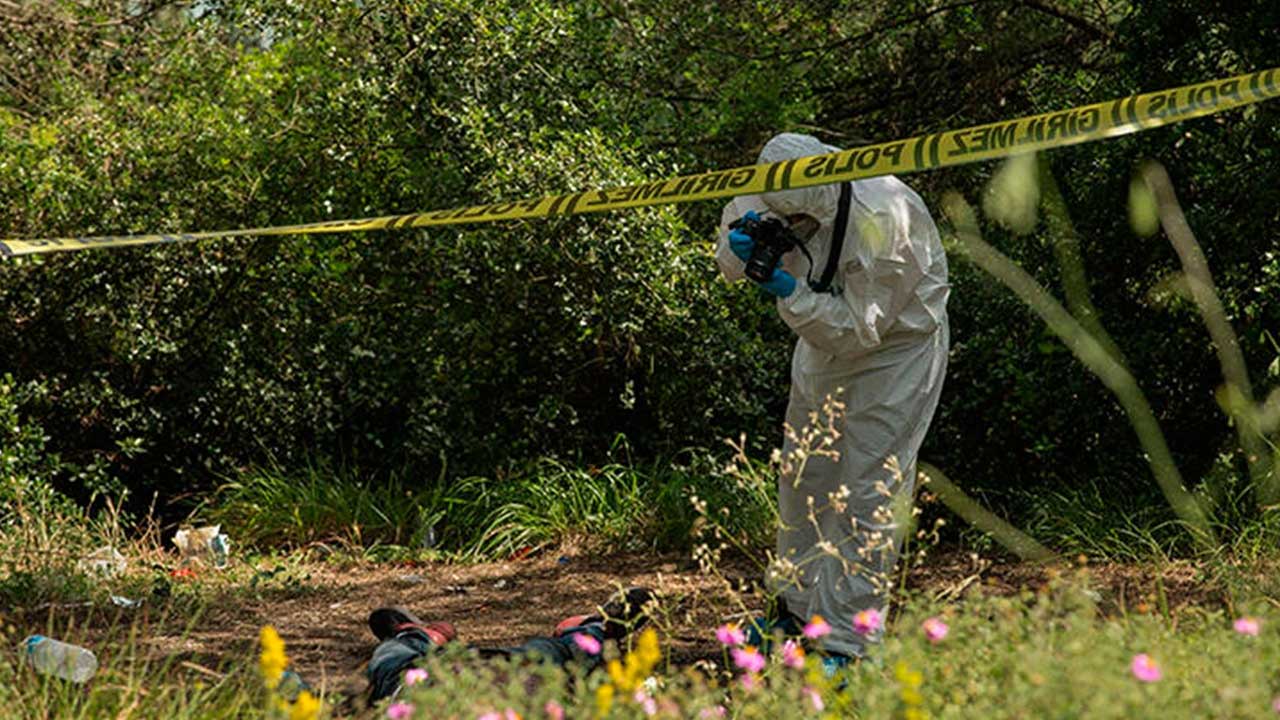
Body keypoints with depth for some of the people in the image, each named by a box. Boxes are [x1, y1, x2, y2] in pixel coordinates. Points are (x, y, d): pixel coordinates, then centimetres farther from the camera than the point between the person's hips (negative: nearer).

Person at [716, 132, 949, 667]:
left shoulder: (881, 221, -34)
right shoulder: (787, 195, -15)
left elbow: (860, 327, -28)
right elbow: (730, 261, 2)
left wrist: (790, 292, -37)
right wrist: (743, 245, -22)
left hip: (896, 348, -7)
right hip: (825, 347, 7)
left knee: (866, 499, -9)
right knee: (803, 480, 16)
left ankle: (846, 643, -4)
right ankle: (796, 607, 34)